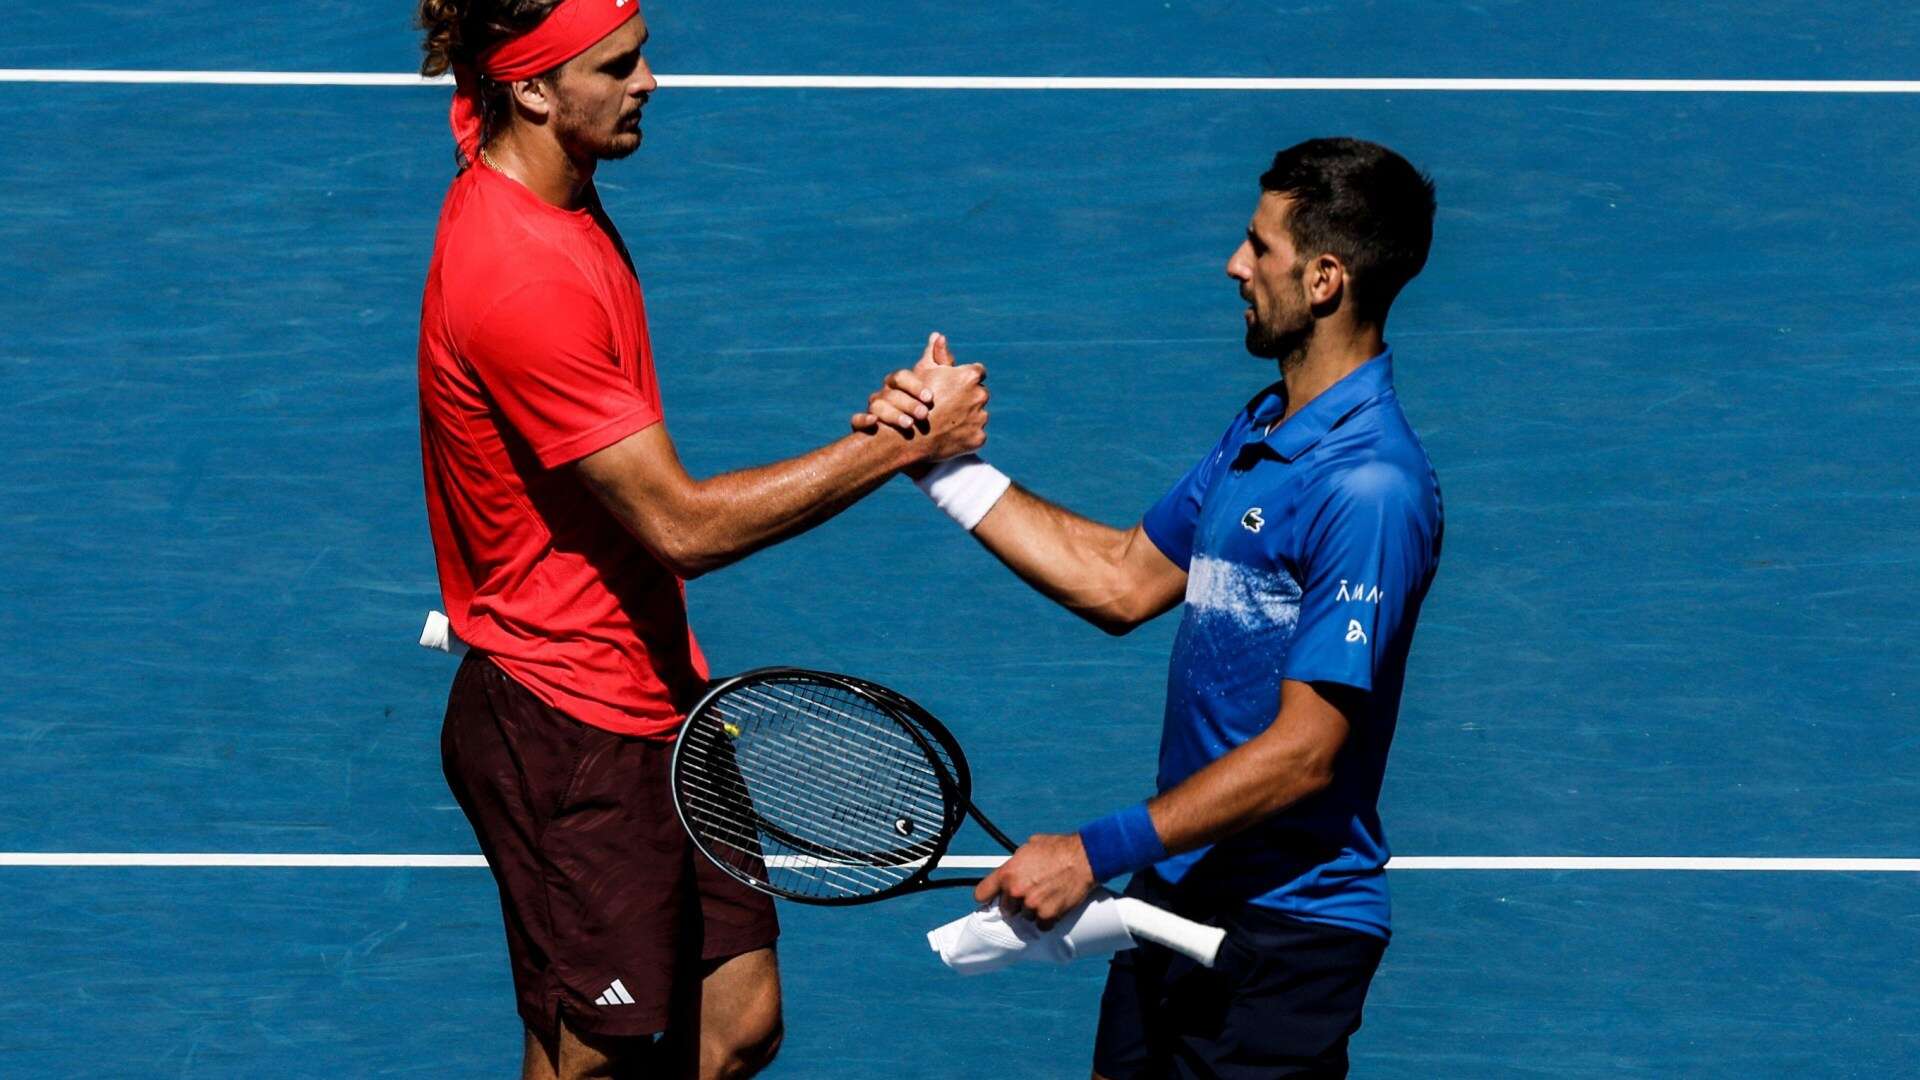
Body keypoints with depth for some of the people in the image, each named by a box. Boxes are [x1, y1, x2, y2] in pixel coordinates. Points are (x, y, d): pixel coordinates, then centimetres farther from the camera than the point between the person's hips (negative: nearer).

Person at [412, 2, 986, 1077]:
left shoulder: (558, 191, 2)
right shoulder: (522, 282, -27)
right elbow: (682, 525, -24)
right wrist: (902, 444, -19)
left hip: (653, 697, 9)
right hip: (570, 732, -9)